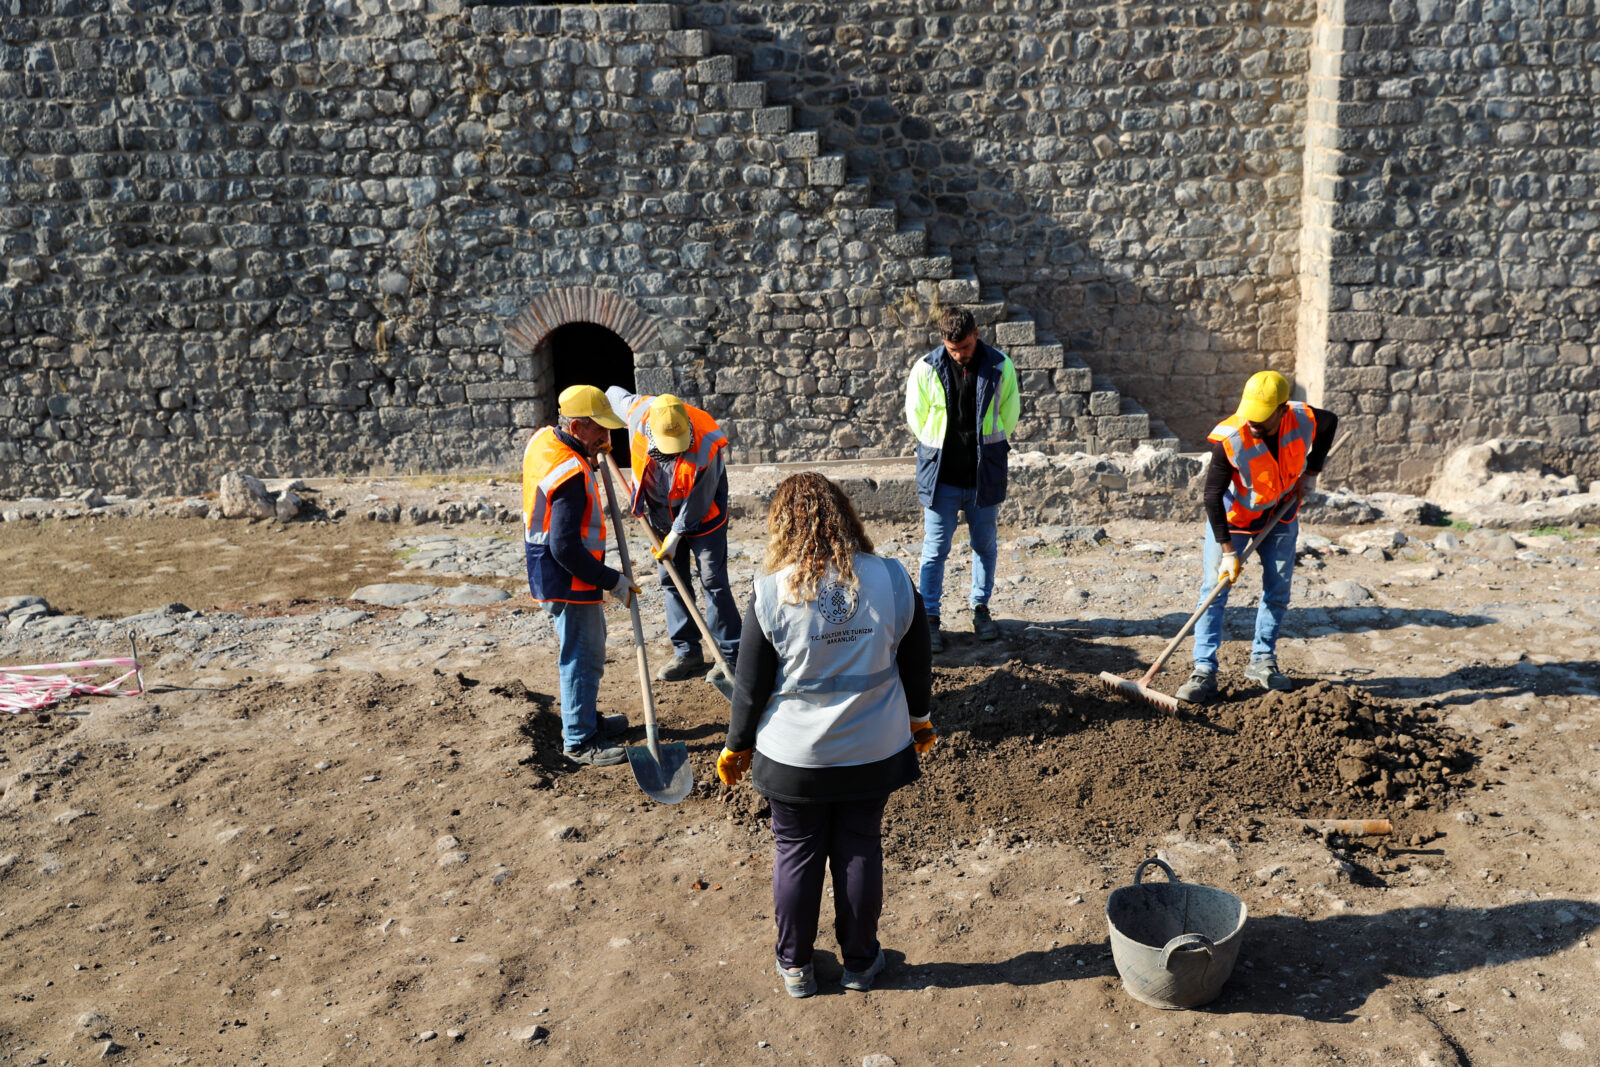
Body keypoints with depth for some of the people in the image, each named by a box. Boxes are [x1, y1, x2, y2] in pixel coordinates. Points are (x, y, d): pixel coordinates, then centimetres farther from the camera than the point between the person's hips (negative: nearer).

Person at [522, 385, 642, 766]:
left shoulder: (542, 438, 1)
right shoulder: (570, 474, -28)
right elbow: (565, 548, -30)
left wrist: (592, 455, 14)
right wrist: (613, 581, -23)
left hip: (549, 573, 10)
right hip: (566, 580, -10)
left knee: (588, 646, 23)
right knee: (583, 656, 1)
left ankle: (586, 718, 38)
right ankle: (579, 741, 13)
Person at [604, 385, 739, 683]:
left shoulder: (705, 446, -34)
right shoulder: (637, 411, -22)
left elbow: (698, 502, -22)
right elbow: (613, 393, 3)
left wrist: (676, 535, -15)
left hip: (702, 514, -5)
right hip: (661, 511, 5)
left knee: (713, 581, -5)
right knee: (672, 580, 7)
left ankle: (732, 656, 2)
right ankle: (687, 653, 16)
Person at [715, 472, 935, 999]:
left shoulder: (771, 594, -17)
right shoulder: (893, 580, -9)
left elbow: (751, 686, -9)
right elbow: (916, 665, 4)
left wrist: (737, 746, 7)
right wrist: (917, 718, 21)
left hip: (793, 756, -2)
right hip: (873, 751, 2)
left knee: (796, 854, 15)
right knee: (860, 850, 17)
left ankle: (794, 965, 31)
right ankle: (859, 961, 33)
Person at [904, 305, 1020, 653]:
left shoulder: (999, 367, -3)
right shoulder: (925, 369, -7)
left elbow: (1009, 413, 8)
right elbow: (915, 416, 3)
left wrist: (987, 448, 7)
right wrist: (938, 452, 4)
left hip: (985, 476, 2)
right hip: (941, 477, -2)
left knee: (985, 545, 14)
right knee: (935, 549, 2)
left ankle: (981, 608, 31)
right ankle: (929, 618, 14)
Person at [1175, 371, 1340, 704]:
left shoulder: (1304, 419, -23)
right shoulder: (1229, 438, -32)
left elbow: (1331, 423, 4)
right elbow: (1213, 495, -23)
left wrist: (1311, 472, -3)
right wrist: (1227, 550, -24)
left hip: (1281, 514, 3)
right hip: (1233, 514, -3)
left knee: (1278, 590, 6)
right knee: (1214, 589, -8)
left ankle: (1262, 662, 21)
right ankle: (1204, 670, -6)